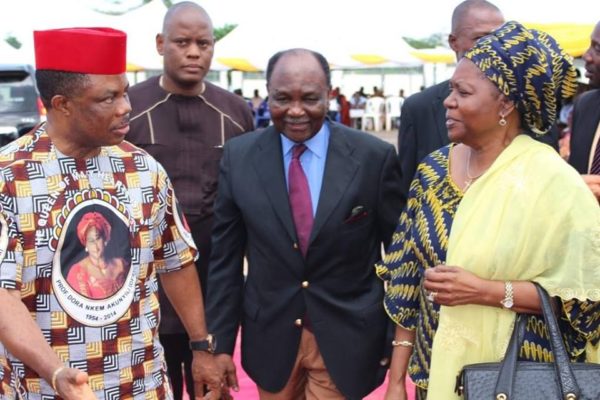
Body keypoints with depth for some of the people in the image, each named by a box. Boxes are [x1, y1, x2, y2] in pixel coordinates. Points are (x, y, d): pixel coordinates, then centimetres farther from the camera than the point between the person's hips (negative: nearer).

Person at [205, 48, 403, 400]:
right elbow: (225, 257, 1)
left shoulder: (374, 156, -9)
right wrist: (221, 343, 1)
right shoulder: (239, 156, -4)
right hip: (270, 337, 2)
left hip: (346, 338, -2)